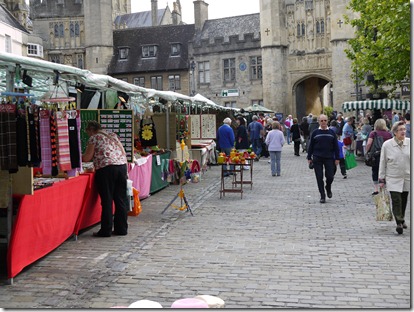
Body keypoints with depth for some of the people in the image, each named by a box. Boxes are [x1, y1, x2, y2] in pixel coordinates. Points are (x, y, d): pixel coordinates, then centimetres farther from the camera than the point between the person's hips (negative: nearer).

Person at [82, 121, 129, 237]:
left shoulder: (94, 138, 4)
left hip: (106, 169, -6)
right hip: (122, 166, 6)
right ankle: (121, 228, 14)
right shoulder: (113, 135, 21)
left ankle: (106, 230, 4)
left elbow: (87, 158, 1)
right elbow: (123, 153, 17)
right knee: (121, 199, 9)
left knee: (107, 200, -1)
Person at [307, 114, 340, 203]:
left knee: (330, 176, -2)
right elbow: (311, 146, 6)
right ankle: (322, 196, 11)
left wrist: (337, 158, 3)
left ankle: (328, 188, 31)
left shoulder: (331, 132, 5)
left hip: (329, 158, 0)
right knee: (319, 178, 1)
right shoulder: (315, 133, 3)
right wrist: (309, 158, 4)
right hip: (317, 159, 0)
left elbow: (336, 146, 7)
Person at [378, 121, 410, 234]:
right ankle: (398, 223, -9)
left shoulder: (410, 143, -1)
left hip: (407, 178, 3)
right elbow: (383, 163, 1)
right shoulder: (387, 145, -5)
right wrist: (381, 179, 2)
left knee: (404, 200, 13)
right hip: (393, 179, -2)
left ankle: (402, 220, 33)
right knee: (396, 200, -12)